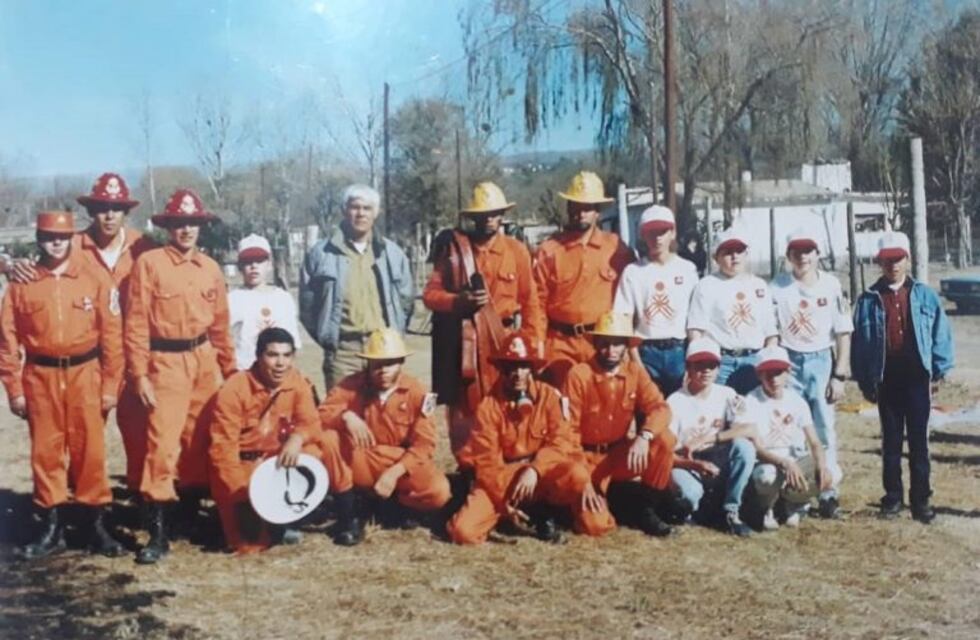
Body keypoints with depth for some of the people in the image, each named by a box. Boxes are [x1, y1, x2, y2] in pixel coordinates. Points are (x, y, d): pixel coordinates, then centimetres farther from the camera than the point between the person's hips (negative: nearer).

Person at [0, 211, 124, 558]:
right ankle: (52, 527, 17)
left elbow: (112, 335, -1)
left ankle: (96, 525, 12)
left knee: (90, 450, 3)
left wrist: (110, 385, -3)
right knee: (45, 451, 7)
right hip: (40, 377, 1)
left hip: (85, 374, -1)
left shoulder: (95, 279, -1)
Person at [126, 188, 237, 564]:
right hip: (166, 361, -5)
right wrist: (139, 374, -12)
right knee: (162, 442, -10)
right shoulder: (149, 263, -6)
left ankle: (193, 507, 31)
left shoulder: (211, 269, 8)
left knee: (200, 438, 13)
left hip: (204, 359, 5)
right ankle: (158, 532, -7)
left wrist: (230, 370, 15)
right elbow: (136, 323, -8)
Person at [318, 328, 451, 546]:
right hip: (360, 462, 0)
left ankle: (386, 503, 5)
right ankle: (349, 516, -13)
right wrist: (346, 416, -35)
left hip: (402, 463, 0)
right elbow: (322, 414, -14)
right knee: (329, 439, -29)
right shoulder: (353, 385, -6)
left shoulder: (415, 392, -8)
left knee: (438, 491, -28)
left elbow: (424, 444, -12)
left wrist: (395, 472, -24)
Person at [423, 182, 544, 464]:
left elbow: (530, 302, 6)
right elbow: (430, 293, 5)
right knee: (465, 409, 3)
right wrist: (459, 301, -14)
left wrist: (534, 345, -2)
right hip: (464, 344, 0)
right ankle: (467, 468, 12)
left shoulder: (517, 250, 6)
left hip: (504, 343, 0)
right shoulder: (454, 248, 6)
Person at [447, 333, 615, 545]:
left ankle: (542, 512, -2)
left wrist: (534, 470, -26)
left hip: (544, 472, 0)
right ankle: (531, 510, 3)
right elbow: (486, 460, -8)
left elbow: (562, 441, -11)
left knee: (575, 473, -34)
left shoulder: (548, 395, -6)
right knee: (463, 530, -21)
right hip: (502, 477, 0)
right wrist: (503, 498, -17)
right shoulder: (488, 405, -8)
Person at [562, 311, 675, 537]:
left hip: (620, 453, 4)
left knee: (665, 439, -24)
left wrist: (644, 436, -34)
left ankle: (645, 507, -8)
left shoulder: (635, 371, -3)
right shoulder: (579, 375, -15)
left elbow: (659, 408, -13)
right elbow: (569, 431, -13)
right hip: (588, 457, -4)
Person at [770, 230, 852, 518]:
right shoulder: (776, 287, -1)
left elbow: (843, 332, 1)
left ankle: (829, 493, 9)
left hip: (821, 361, 0)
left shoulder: (831, 285, 0)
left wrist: (840, 374, -3)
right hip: (789, 362, 0)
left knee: (825, 429, 2)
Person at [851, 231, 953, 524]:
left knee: (919, 440, 4)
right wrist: (864, 381, 0)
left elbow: (940, 333, 4)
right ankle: (893, 496, 16)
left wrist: (940, 369, -2)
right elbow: (859, 341, 3)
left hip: (917, 377, 0)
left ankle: (921, 498, 10)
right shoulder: (869, 299, 3)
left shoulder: (925, 295, 3)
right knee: (891, 440, 8)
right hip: (886, 380, 1)